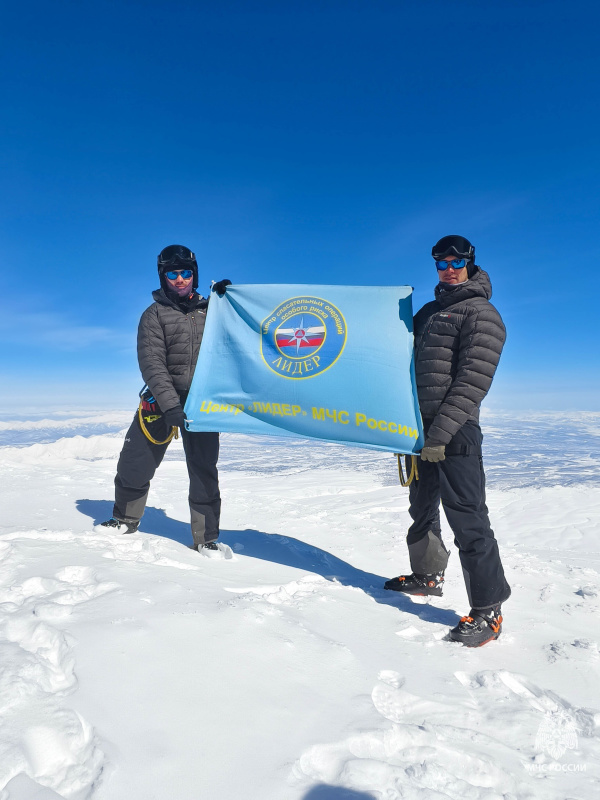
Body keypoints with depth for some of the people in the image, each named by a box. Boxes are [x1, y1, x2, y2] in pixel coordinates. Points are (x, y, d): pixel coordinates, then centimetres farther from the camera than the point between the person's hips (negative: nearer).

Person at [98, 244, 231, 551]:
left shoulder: (208, 309, 10)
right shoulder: (154, 315, 1)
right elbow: (152, 363, -10)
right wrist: (170, 405, -23)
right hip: (161, 400, -1)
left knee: (204, 472, 1)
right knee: (135, 464, 5)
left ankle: (206, 538, 14)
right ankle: (125, 519, 32)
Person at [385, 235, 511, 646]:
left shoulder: (481, 314, -5)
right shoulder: (428, 312, 18)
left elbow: (473, 380, -16)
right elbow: (409, 363, 24)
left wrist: (442, 432, -22)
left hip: (454, 432, -8)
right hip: (420, 427, 8)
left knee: (467, 517, -7)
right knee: (422, 508, 18)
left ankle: (488, 609, 4)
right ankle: (428, 575, 36)